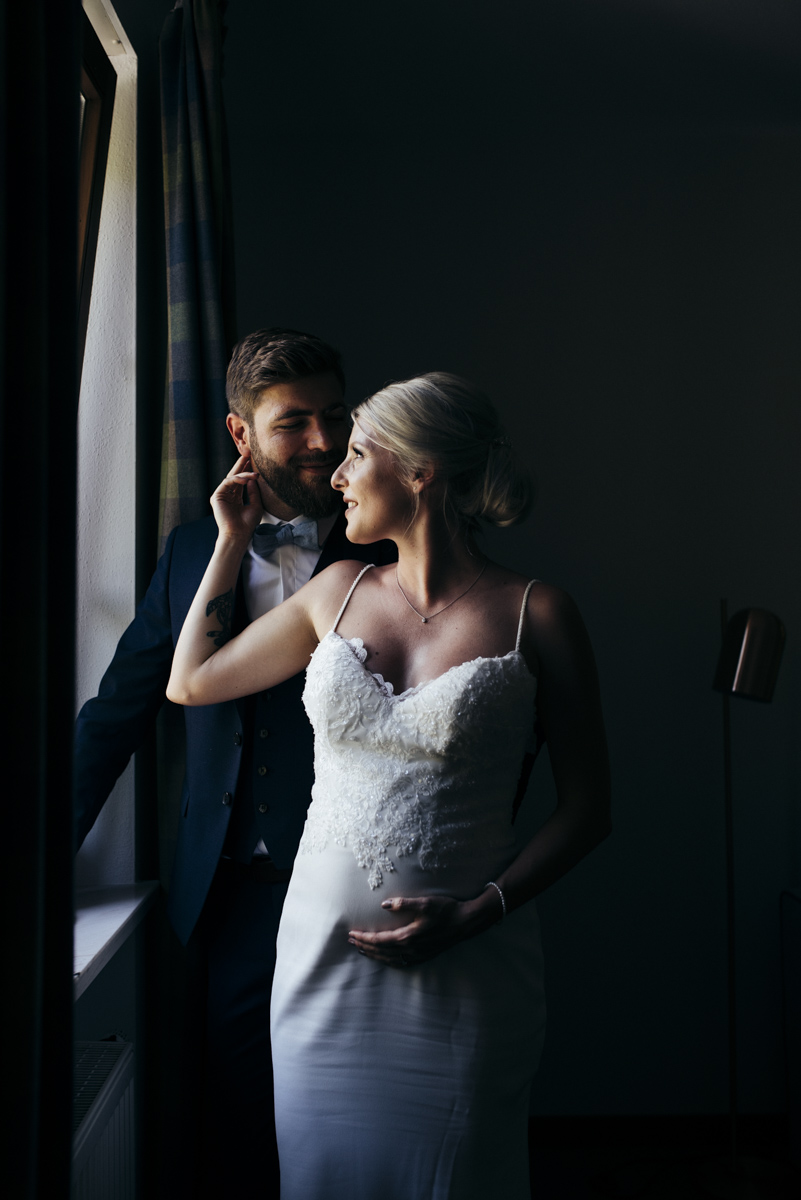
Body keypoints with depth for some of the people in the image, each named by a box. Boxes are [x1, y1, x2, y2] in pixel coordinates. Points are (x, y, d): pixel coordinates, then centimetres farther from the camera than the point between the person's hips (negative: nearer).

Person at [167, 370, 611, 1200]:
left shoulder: (534, 615, -7)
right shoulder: (338, 592, 5)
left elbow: (586, 807, -3)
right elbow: (190, 682, 16)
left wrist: (477, 912, -15)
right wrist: (233, 540, 14)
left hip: (464, 974, -3)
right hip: (323, 954, 4)